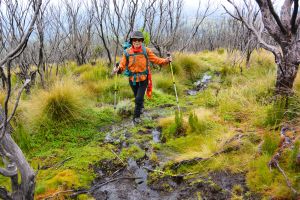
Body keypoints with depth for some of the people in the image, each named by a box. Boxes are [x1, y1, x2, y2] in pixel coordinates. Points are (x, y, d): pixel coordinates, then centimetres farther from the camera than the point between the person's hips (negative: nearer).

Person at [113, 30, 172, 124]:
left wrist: (166, 60, -17)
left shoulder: (146, 51, -7)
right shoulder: (127, 52, -7)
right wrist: (118, 69, -30)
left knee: (139, 98, -9)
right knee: (137, 98, 20)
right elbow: (122, 64, -8)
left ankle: (136, 116, 12)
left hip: (143, 79, -2)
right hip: (133, 79, 2)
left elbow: (155, 59, -4)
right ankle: (141, 107, 53)